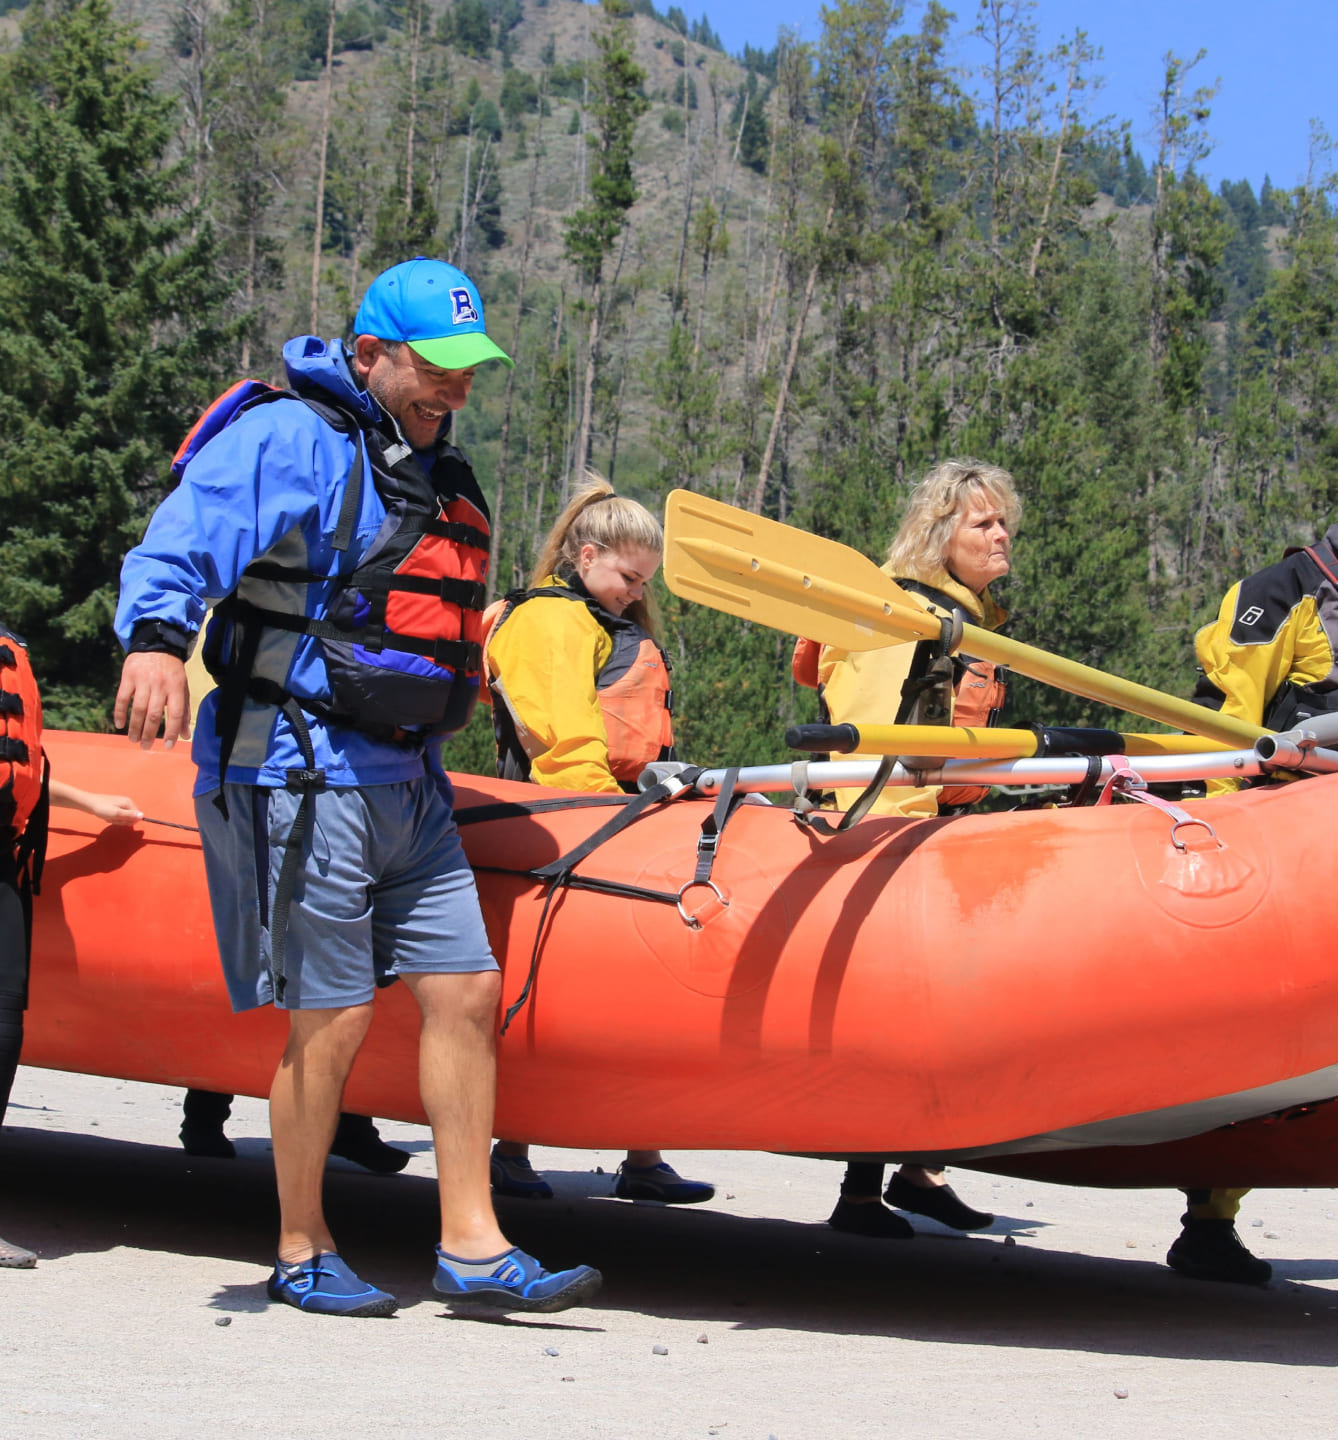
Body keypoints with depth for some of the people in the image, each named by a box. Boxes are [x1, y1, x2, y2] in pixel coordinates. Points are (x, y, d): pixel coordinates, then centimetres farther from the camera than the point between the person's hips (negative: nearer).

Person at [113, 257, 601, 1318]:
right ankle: (302, 1253, 15)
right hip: (302, 773, -8)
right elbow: (182, 541, -22)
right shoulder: (290, 438, -9)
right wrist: (157, 637, -39)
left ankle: (472, 1247, 11)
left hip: (406, 780, 8)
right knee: (334, 1020, -3)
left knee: (465, 992, 4)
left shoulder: (433, 468, 18)